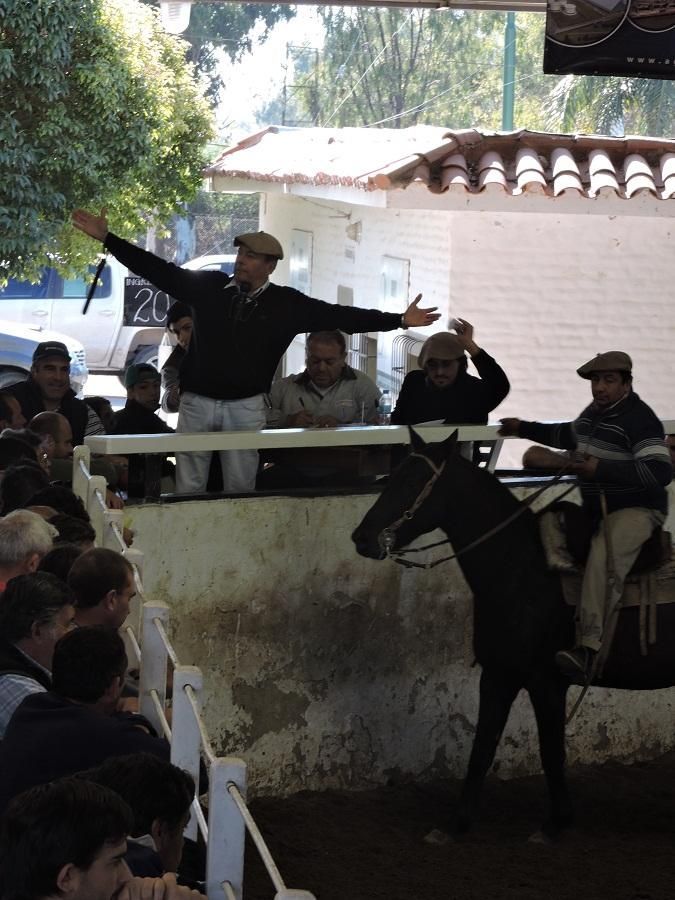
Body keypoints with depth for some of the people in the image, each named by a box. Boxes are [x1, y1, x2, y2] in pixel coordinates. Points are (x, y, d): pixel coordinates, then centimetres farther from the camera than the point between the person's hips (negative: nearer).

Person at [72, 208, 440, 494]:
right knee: (188, 487, 4)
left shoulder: (286, 304, -2)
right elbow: (157, 270, -1)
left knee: (241, 489, 5)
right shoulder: (207, 285, -1)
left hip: (245, 407, 0)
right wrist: (107, 237, -6)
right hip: (197, 402, 1)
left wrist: (399, 320, -9)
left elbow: (337, 316, -4)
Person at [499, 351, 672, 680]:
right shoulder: (594, 412, 12)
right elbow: (569, 435, 36)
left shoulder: (639, 418, -16)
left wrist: (601, 468, -33)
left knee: (603, 557, -35)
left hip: (637, 509, -10)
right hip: (597, 509, 10)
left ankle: (589, 649, -45)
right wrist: (525, 429, 35)